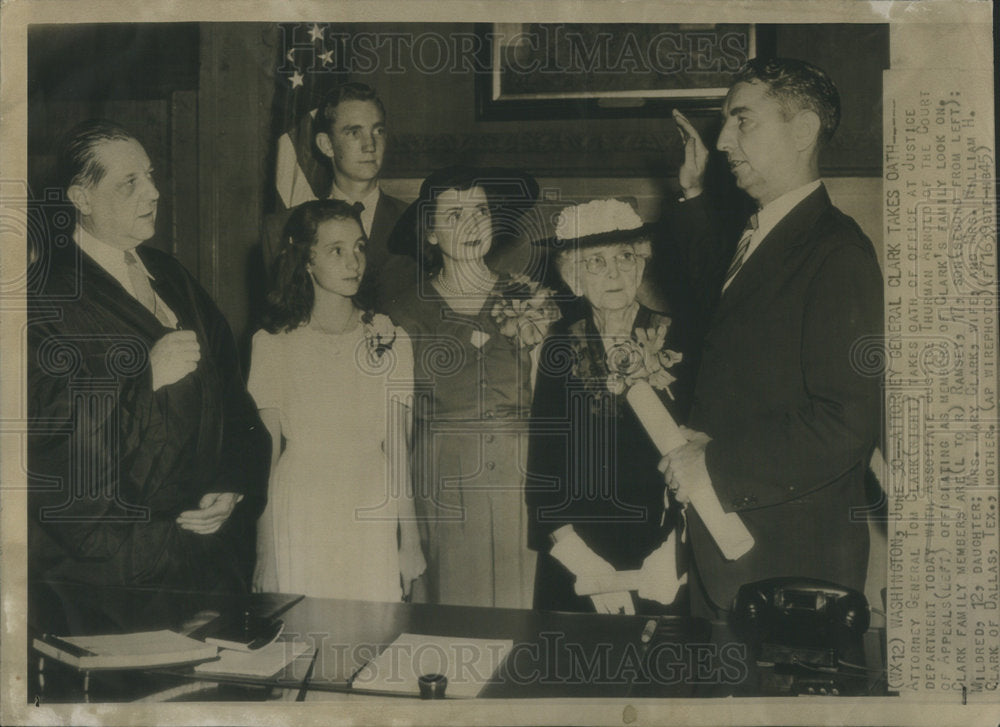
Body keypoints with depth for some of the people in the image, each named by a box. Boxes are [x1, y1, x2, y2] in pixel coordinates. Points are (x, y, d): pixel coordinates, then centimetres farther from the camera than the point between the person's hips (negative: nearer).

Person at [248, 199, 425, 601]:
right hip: (299, 519, -1)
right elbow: (266, 451, 0)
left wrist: (409, 541, 4)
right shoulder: (273, 343, -2)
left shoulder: (389, 337, 3)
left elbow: (397, 446, 5)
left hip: (373, 518, 2)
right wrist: (265, 554, -1)